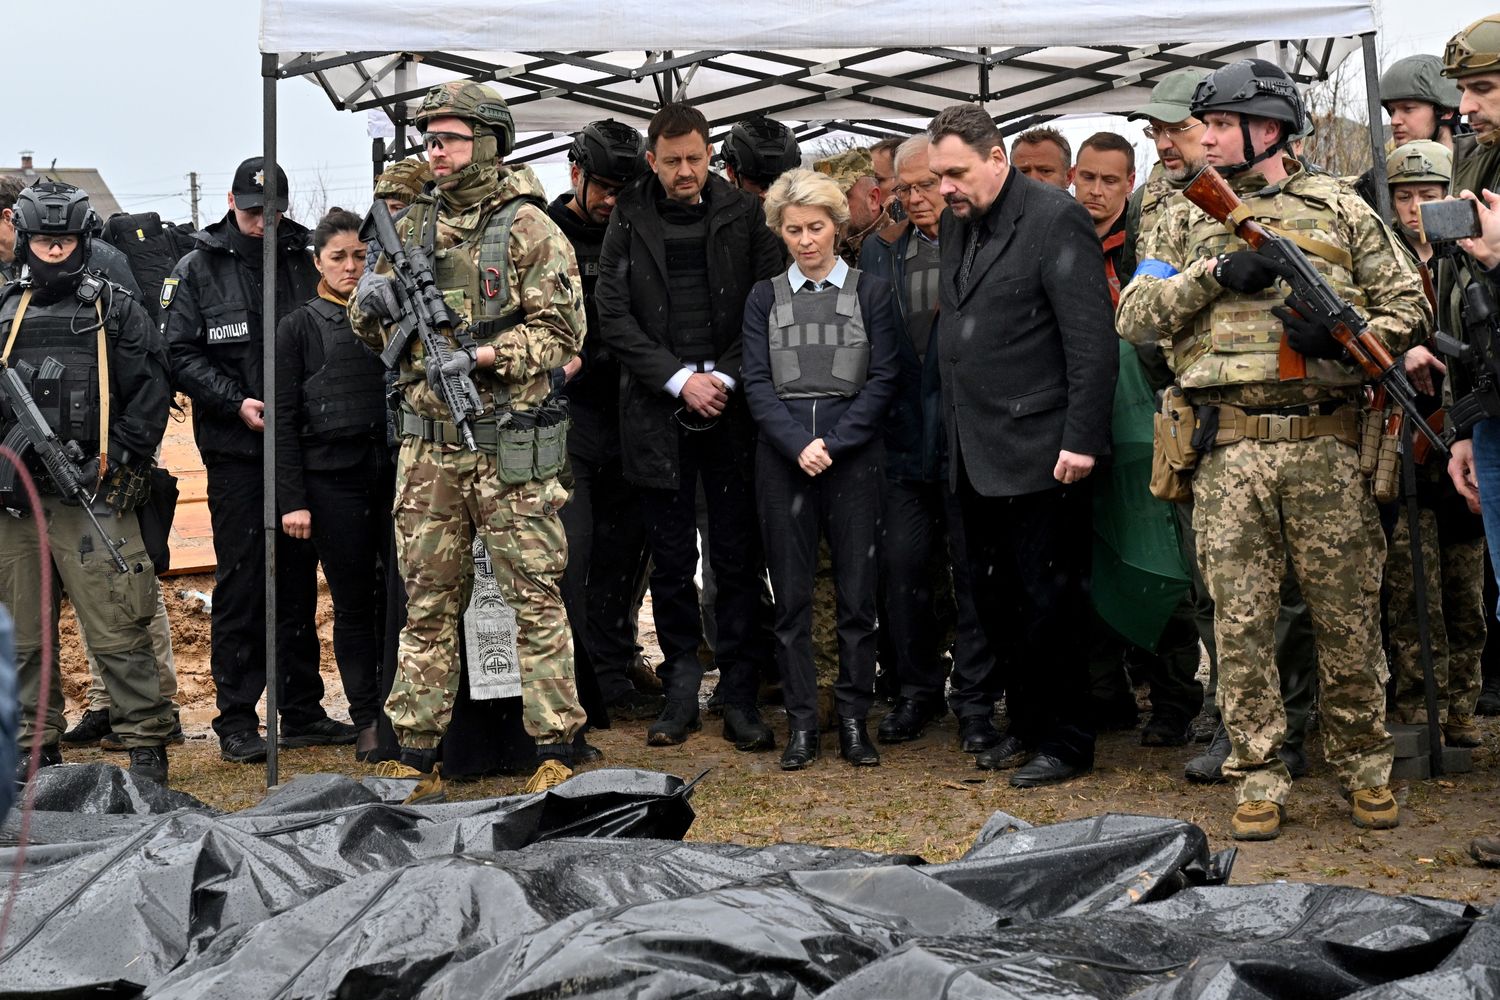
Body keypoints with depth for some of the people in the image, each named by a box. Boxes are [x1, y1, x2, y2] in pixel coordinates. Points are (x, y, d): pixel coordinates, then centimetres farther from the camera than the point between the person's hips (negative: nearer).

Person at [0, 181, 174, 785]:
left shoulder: (115, 310, 4)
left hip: (92, 494, -4)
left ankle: (147, 746, -1)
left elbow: (150, 392, -1)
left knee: (117, 631, -8)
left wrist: (114, 462, -9)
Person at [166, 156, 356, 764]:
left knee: (298, 577, 9)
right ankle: (236, 720, 5)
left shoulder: (305, 263, 8)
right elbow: (180, 353, -2)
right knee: (240, 580, -2)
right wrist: (235, 402, -13)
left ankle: (301, 711, 18)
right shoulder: (198, 270, 2)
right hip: (235, 448, -3)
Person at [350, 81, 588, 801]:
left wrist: (481, 356, -19)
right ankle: (417, 762, 16)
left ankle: (555, 756, 6)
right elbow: (371, 329, 20)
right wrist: (372, 302, -4)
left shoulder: (527, 228, -3)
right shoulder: (413, 227, 13)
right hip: (427, 449, 5)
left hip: (509, 448, -5)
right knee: (427, 603, 9)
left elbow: (561, 330, -8)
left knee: (534, 598, -1)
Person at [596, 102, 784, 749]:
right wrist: (679, 379, -8)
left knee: (738, 559, 1)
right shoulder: (629, 219, 5)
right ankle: (680, 693, 16)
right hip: (657, 415, 1)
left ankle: (740, 696, 9)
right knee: (671, 562, 7)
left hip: (731, 410, -1)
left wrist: (724, 377, -10)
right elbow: (613, 315, 0)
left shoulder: (744, 215, 4)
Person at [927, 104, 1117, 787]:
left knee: (1046, 601, -1)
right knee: (995, 598, 13)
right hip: (975, 457, 8)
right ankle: (1024, 724, 25)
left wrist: (1081, 440, -18)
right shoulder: (956, 225, 14)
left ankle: (1063, 742, 11)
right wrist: (954, 435, 11)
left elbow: (1092, 339, -14)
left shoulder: (1056, 219, -10)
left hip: (1038, 453, -8)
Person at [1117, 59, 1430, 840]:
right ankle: (1258, 782, 12)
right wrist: (1213, 272, -7)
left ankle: (1365, 768, 21)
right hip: (1228, 451, 1)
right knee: (1240, 621, 3)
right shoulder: (1184, 220, 13)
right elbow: (1135, 318, 5)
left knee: (1348, 615, 5)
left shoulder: (1338, 209, 8)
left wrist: (1342, 336, -12)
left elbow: (1408, 304, 7)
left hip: (1327, 445, -1)